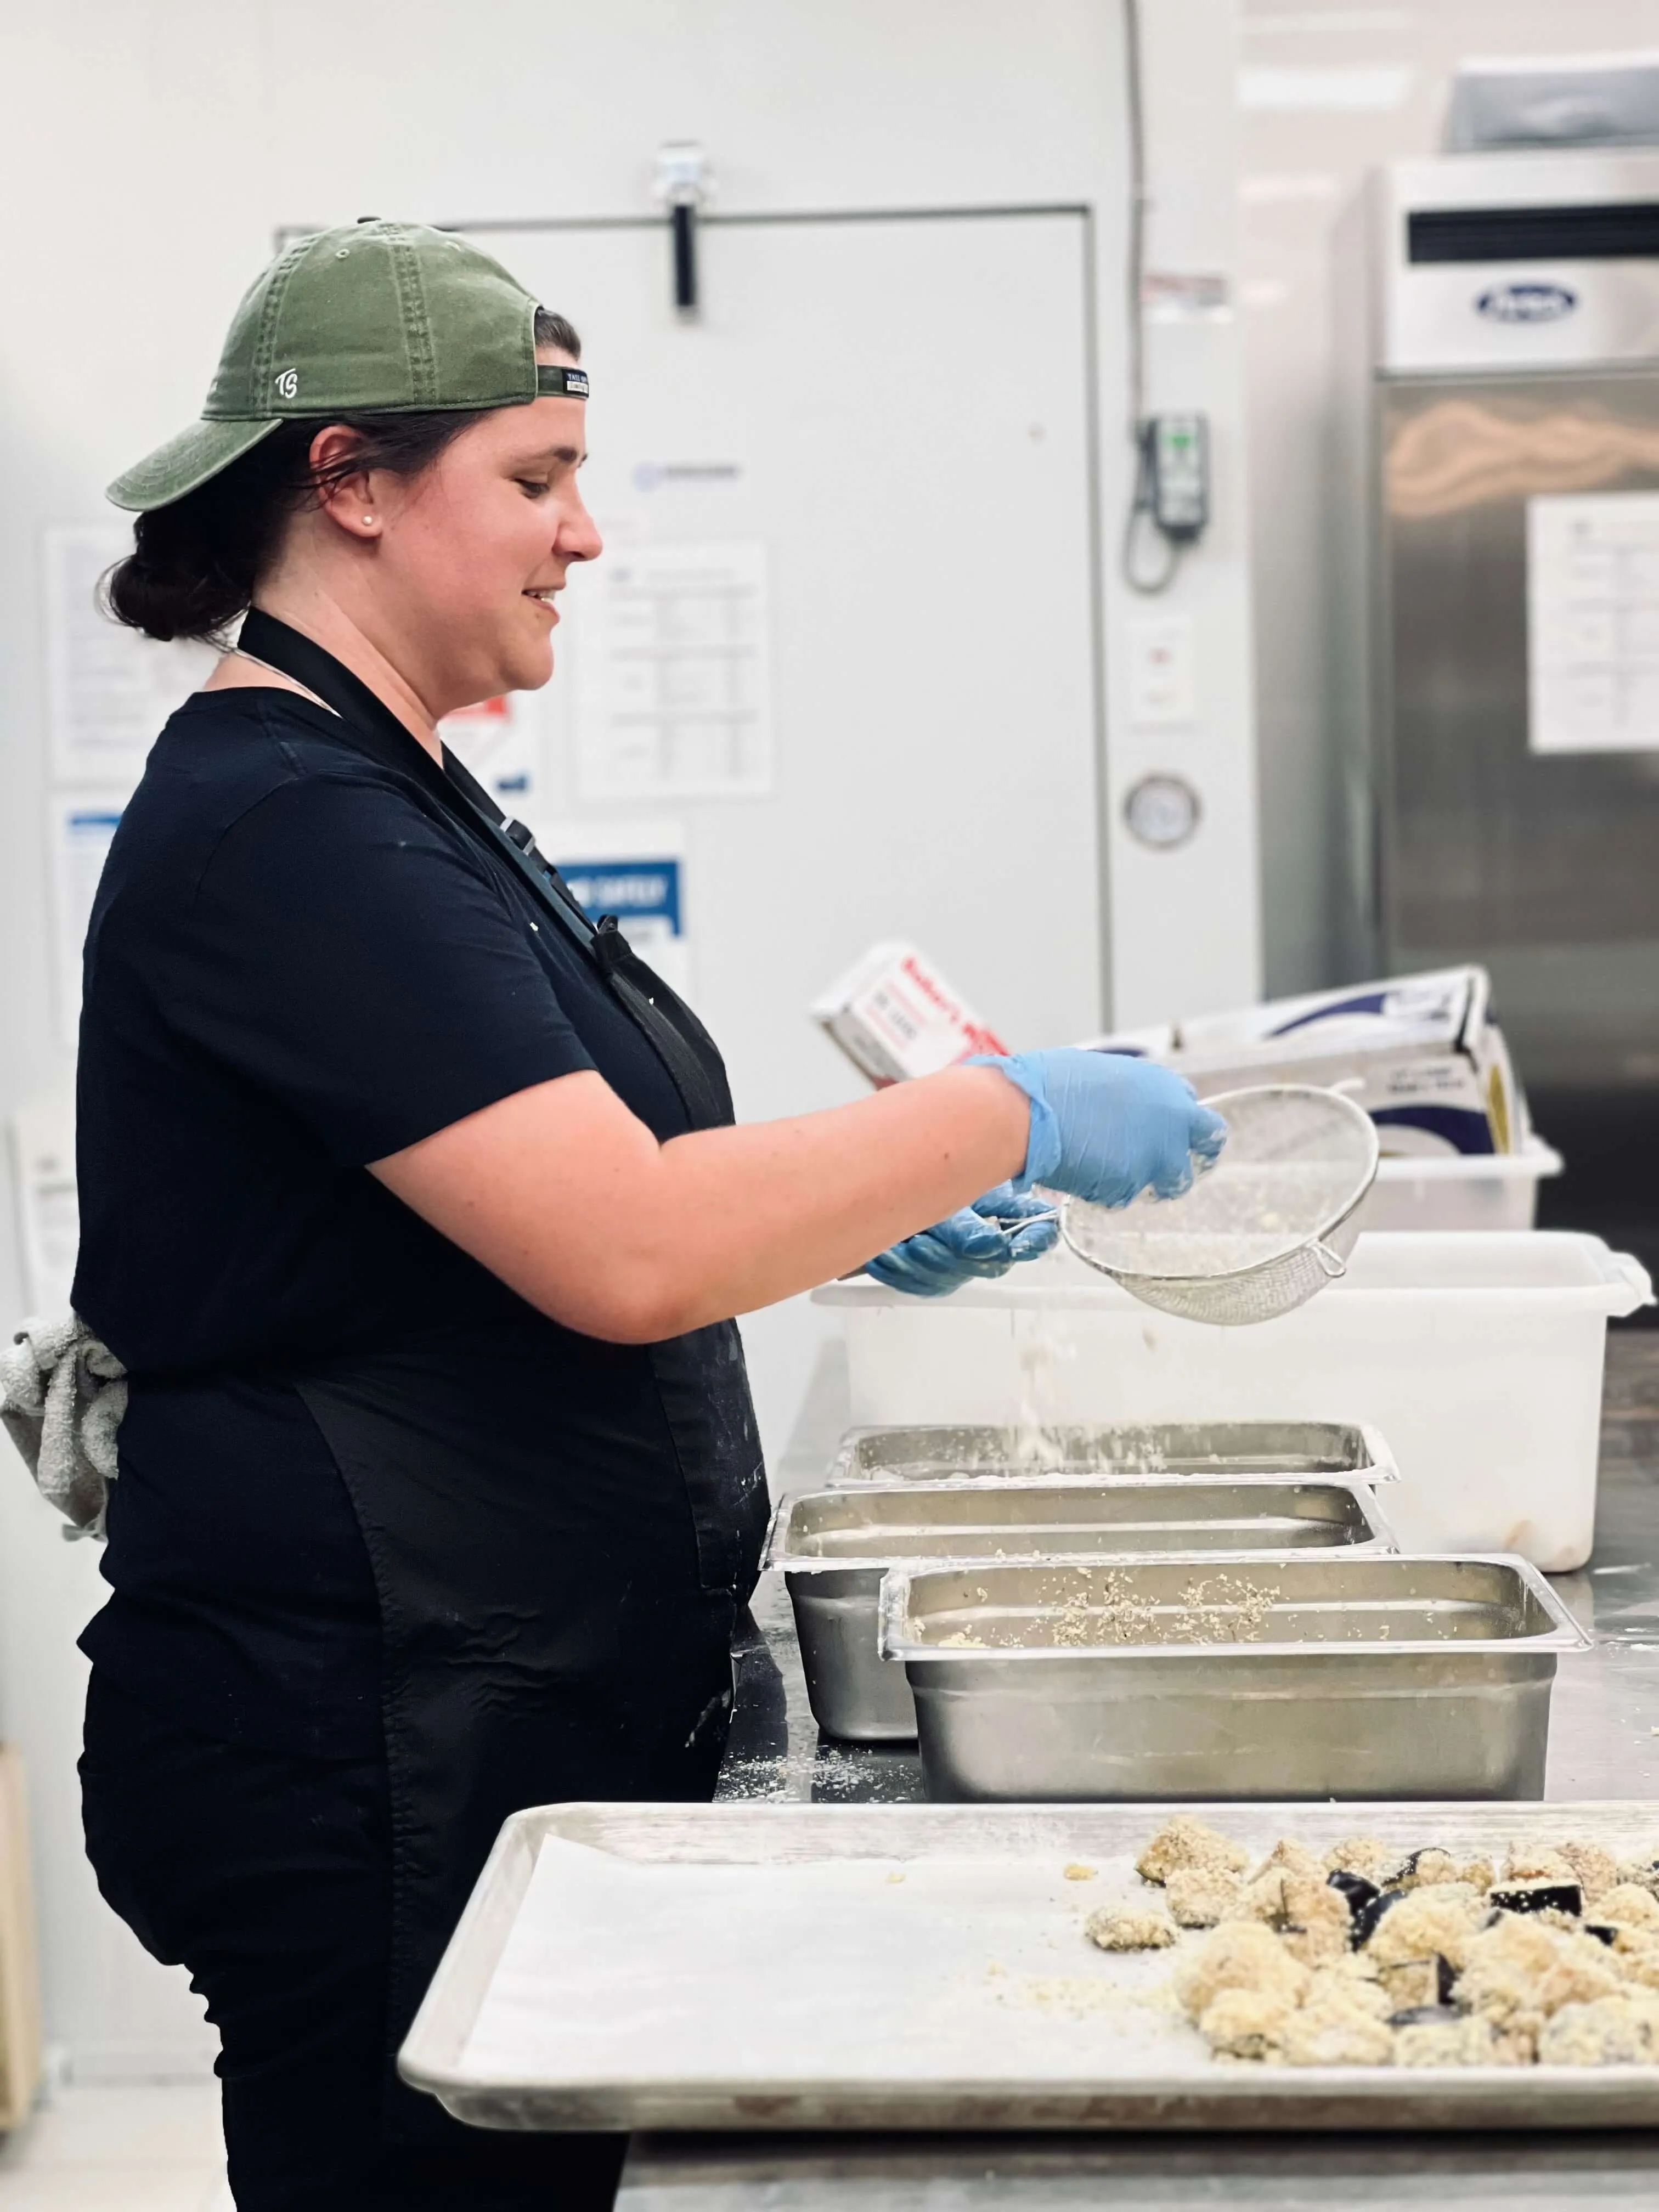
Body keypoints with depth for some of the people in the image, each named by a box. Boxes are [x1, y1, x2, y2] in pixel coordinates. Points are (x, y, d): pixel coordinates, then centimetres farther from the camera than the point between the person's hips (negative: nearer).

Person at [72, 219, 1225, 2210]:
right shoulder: (282, 833, -19)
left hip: (534, 1716, 10)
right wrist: (1005, 1119, -17)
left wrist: (852, 1221, 10)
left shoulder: (380, 798, 15)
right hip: (362, 1763, -10)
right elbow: (629, 1256, -27)